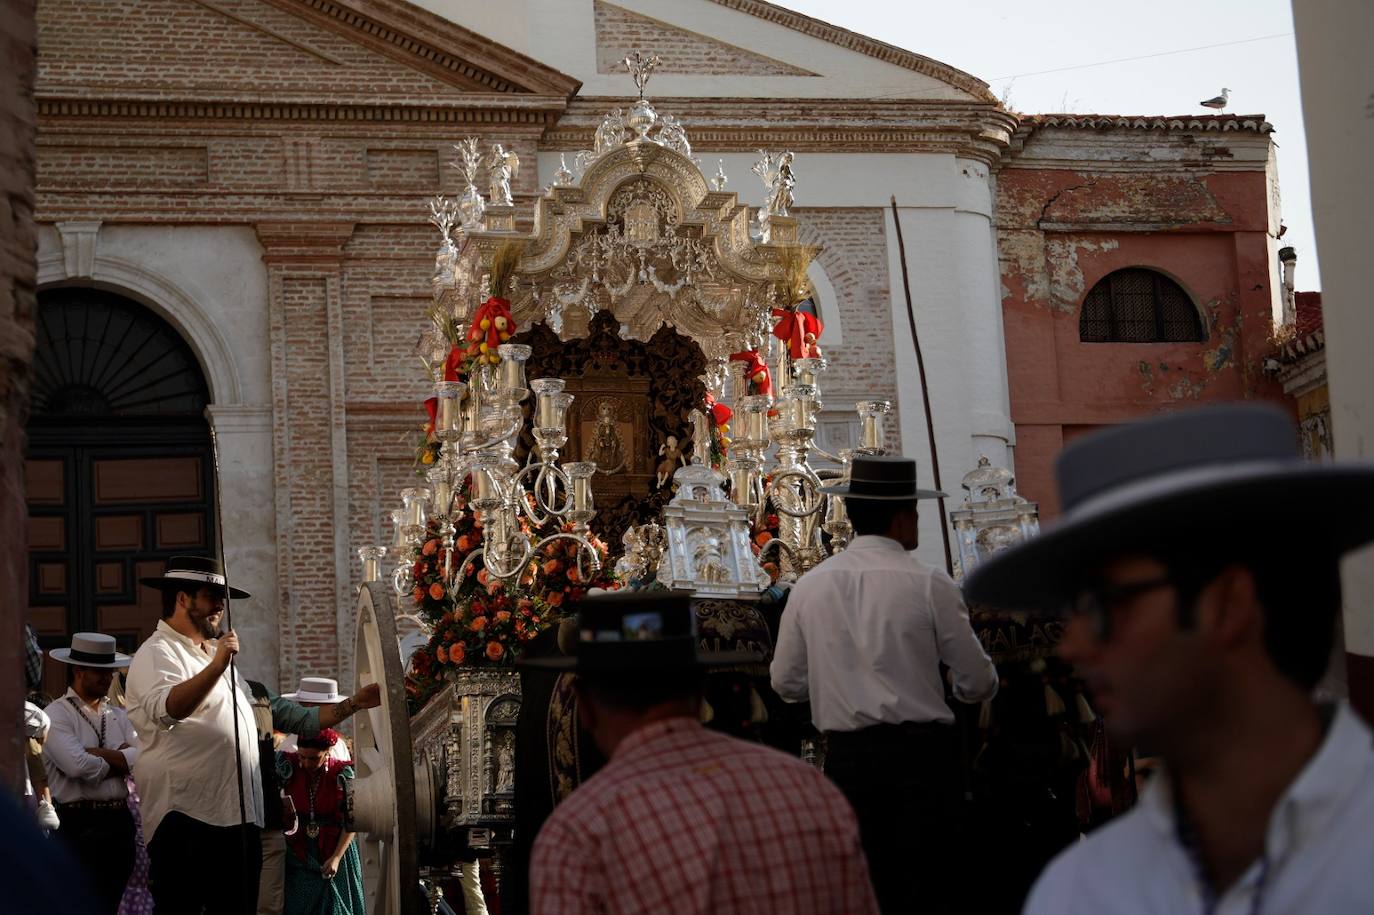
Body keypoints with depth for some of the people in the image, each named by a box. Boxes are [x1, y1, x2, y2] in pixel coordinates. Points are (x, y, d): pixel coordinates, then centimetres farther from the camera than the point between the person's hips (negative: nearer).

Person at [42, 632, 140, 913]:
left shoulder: (119, 717, 15)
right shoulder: (56, 715, -4)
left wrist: (95, 753, -10)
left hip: (120, 823, 6)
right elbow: (77, 764, -19)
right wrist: (119, 761, -2)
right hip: (80, 824, -6)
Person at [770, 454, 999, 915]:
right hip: (921, 752, -3)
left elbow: (786, 682, 9)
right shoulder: (929, 584, -8)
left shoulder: (809, 586, 1)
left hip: (847, 757, 3)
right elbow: (978, 684, -3)